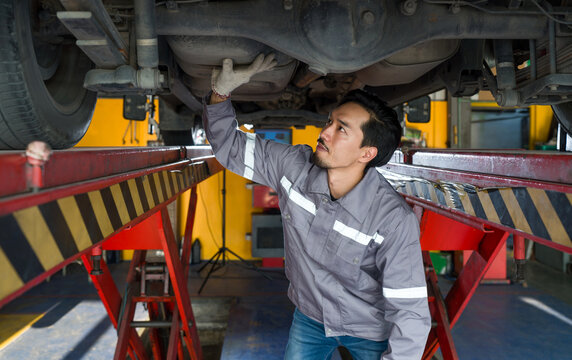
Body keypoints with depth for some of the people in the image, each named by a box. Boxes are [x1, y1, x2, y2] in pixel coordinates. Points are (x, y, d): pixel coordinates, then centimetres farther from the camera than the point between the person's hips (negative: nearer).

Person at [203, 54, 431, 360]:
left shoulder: (393, 219, -32)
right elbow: (229, 145, -7)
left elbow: (411, 313, -27)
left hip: (371, 332, -3)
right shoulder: (293, 166, -19)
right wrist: (221, 91, -22)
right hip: (310, 316, 4)